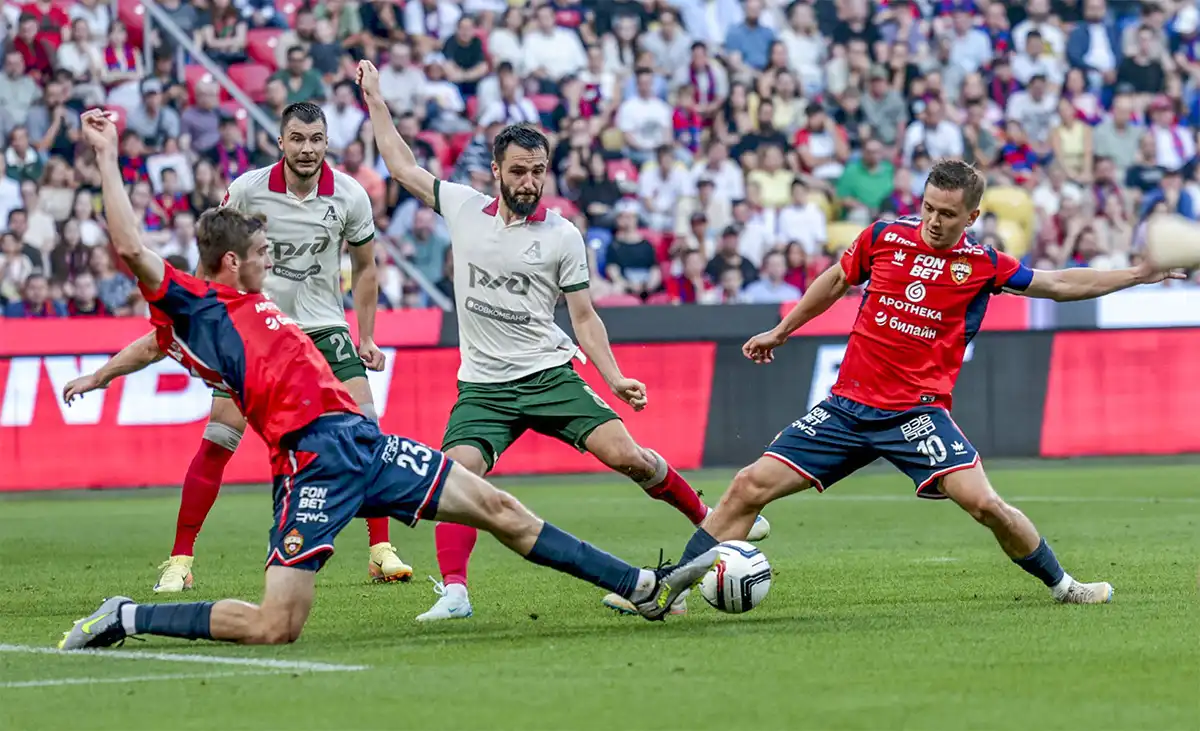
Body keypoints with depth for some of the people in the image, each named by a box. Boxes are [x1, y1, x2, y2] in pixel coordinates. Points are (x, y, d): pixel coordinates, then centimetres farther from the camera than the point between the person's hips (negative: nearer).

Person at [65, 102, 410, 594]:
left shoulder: (349, 196, -7)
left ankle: (381, 552, -3)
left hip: (322, 326, 1)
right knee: (218, 440, -8)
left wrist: (367, 336, 5)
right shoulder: (248, 189, -12)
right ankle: (180, 560, 1)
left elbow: (364, 266, 8)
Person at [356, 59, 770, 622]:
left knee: (625, 454, -13)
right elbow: (401, 165, 16)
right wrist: (374, 98, 17)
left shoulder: (562, 236, 0)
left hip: (549, 374, -1)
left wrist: (615, 378, -7)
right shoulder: (462, 208, 5)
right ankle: (454, 593, -21)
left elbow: (583, 316, 5)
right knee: (455, 475, -23)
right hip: (482, 385, 1)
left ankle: (712, 521, 9)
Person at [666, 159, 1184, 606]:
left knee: (982, 502, -20)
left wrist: (1139, 274, 3)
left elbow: (1059, 284, 8)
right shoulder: (884, 237, 2)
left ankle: (1062, 586, 3)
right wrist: (780, 332, 26)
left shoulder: (983, 265, -1)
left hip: (918, 413, -2)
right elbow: (836, 281, 20)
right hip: (848, 405, 2)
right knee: (751, 487, -8)